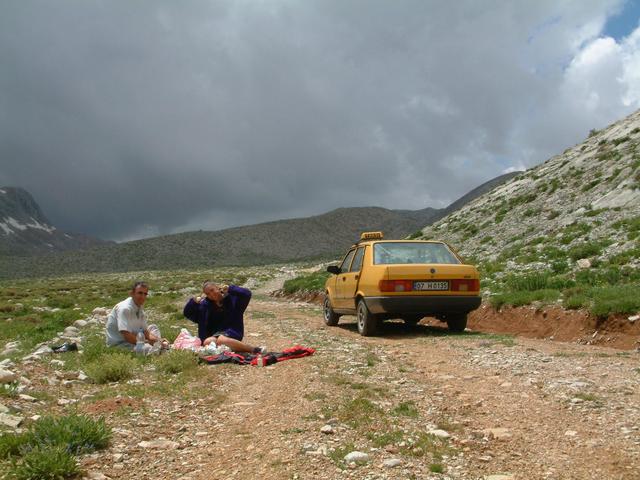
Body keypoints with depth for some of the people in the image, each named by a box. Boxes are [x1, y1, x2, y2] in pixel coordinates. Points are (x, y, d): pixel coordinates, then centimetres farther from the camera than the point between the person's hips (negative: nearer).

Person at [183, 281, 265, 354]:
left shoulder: (231, 297, 1)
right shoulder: (205, 304, 9)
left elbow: (247, 294, -14)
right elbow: (187, 313, 12)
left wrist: (229, 288, -15)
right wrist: (194, 301, -6)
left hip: (232, 331, -3)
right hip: (215, 333, 4)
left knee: (221, 340, -38)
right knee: (207, 342, -31)